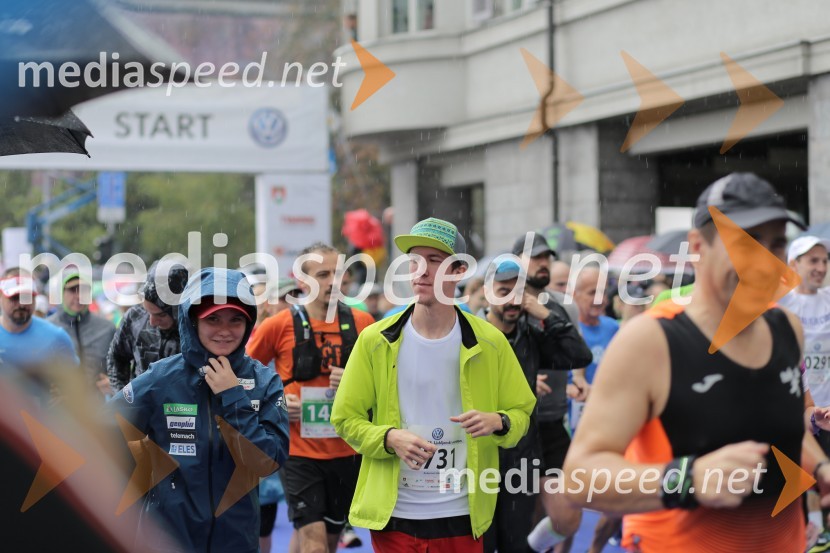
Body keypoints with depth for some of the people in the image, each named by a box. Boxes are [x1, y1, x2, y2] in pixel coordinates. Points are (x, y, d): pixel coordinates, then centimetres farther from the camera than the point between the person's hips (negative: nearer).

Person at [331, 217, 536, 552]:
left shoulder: (489, 343, 0)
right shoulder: (376, 341, -1)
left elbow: (521, 412, 7)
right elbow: (345, 418, 2)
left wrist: (498, 422, -16)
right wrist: (390, 438, -17)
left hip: (461, 515, 0)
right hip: (394, 515, 0)